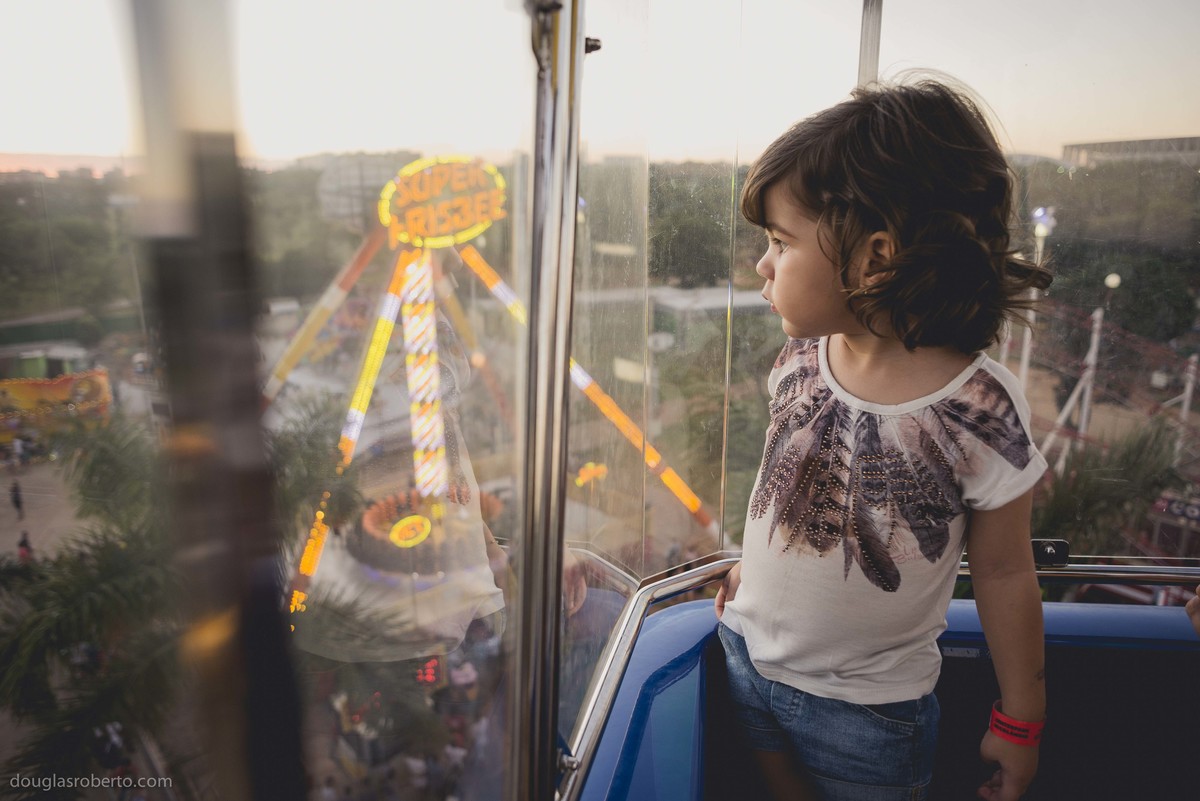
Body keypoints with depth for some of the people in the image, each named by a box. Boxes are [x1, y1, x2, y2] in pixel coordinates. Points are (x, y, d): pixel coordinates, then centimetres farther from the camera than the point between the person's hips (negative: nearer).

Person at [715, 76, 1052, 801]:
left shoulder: (980, 413, -24)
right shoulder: (801, 355, -10)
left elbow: (1003, 573, -12)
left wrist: (1019, 719, -1)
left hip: (866, 710, -4)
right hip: (749, 651, 5)